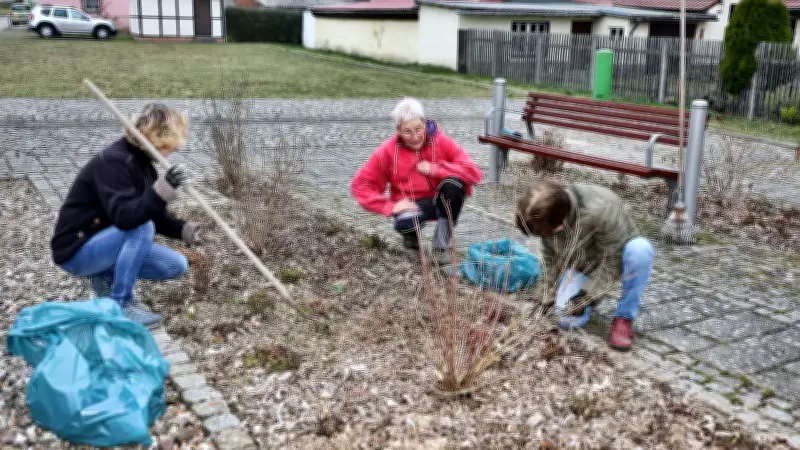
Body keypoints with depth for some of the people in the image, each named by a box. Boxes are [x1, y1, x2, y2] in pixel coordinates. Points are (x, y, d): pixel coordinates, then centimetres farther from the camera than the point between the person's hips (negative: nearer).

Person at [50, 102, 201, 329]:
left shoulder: (142, 162, 4)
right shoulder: (112, 161, -24)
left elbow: (154, 215, 8)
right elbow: (124, 216, -37)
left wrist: (184, 229, -9)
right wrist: (162, 189, -48)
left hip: (106, 244, 8)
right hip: (76, 251, -8)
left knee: (176, 265, -3)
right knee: (141, 228, -32)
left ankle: (108, 277, 9)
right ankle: (119, 305, -18)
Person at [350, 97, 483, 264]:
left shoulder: (442, 141, -11)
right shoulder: (388, 151, -10)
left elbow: (474, 172, -17)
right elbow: (360, 185, -7)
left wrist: (435, 169, -24)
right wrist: (390, 207, -18)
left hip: (440, 201, 2)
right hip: (411, 205, -1)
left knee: (454, 183, -32)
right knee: (405, 222, -38)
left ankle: (442, 245, -15)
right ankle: (411, 234, 3)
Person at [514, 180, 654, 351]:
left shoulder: (602, 210, -39)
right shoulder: (548, 216, -21)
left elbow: (612, 261, -28)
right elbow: (550, 259, -5)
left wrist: (586, 295, -28)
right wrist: (545, 298, -7)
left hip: (615, 257, -3)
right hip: (581, 266, 3)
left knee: (640, 249, -38)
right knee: (568, 319, -18)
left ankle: (624, 318, -19)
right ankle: (589, 288, 16)